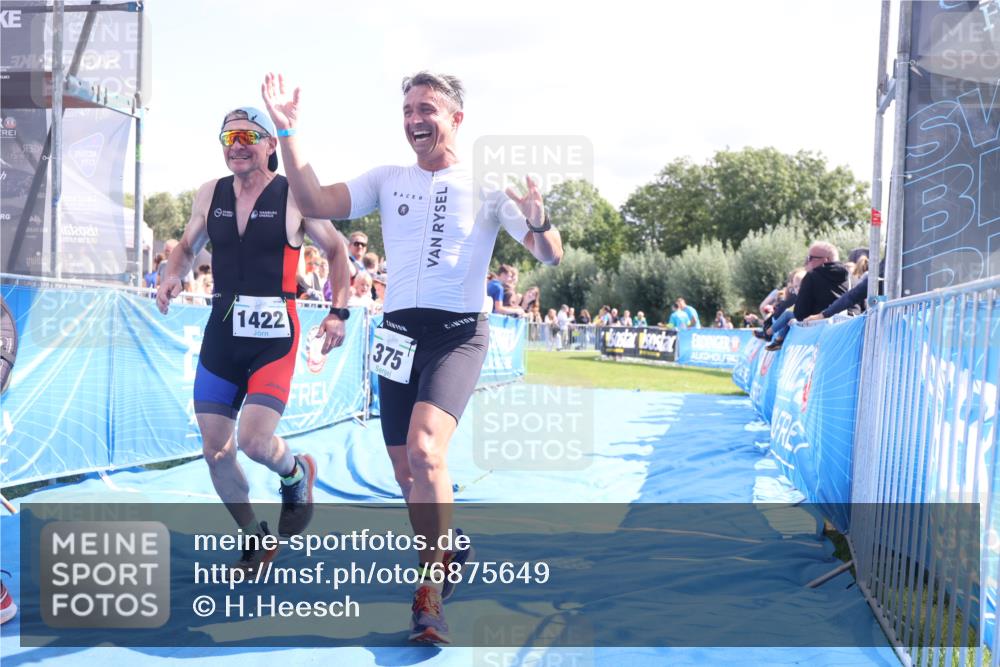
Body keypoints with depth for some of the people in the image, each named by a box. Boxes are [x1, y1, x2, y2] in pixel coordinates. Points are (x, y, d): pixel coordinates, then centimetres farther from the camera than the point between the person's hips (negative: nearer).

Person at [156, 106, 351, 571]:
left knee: (255, 442, -18)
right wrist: (173, 276, -1)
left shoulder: (294, 196, -7)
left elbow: (336, 250, 4)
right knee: (216, 452, 5)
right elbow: (188, 245, 21)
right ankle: (254, 538, 27)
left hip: (274, 336, -5)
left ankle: (296, 474, 20)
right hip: (221, 331, 5)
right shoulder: (210, 195, 5)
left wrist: (338, 312, -4)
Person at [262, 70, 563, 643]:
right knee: (405, 469, 10)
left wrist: (539, 222, -26)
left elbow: (550, 255, -4)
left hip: (459, 333, -5)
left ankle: (432, 590, -11)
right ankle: (446, 551, 35)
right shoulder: (387, 180, 10)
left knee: (424, 449, -26)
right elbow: (315, 202, -1)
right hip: (399, 331, 5)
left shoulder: (486, 184, -1)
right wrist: (288, 129, -7)